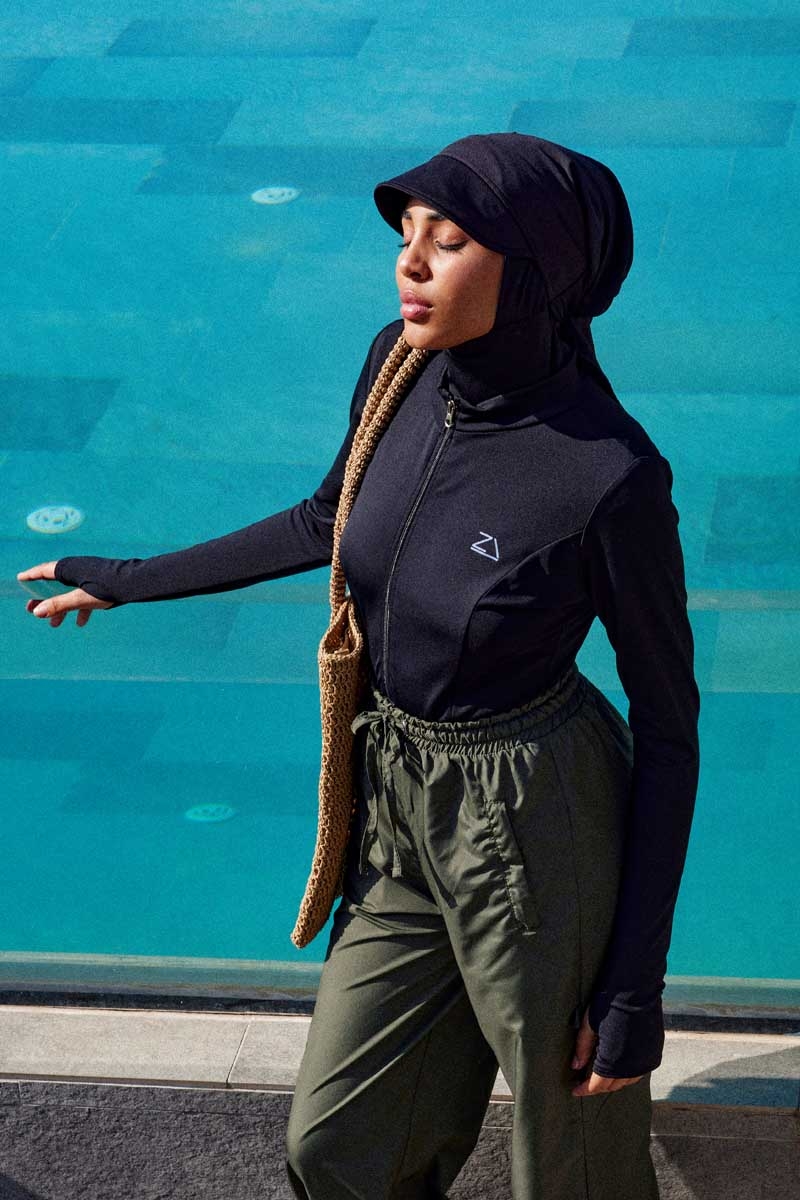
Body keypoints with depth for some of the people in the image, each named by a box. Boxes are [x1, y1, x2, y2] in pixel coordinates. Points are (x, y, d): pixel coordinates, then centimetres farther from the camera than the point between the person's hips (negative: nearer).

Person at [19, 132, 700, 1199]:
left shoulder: (612, 478, -26)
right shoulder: (400, 364, -7)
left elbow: (668, 726, -15)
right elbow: (330, 522, 14)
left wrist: (636, 991, -13)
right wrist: (131, 580, 23)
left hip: (534, 828, -6)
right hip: (398, 805, 7)